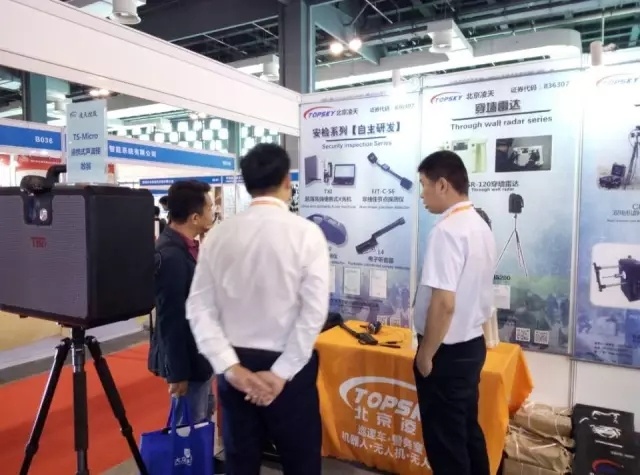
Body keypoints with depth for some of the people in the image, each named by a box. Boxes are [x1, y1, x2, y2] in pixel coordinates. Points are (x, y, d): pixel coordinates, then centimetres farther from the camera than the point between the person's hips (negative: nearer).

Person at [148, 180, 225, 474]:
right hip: (186, 357, -10)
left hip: (198, 351, 10)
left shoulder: (186, 245, 3)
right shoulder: (170, 255, -26)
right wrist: (177, 372, -19)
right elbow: (170, 320, -24)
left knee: (205, 414, 25)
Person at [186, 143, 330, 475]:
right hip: (288, 367, -3)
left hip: (236, 366, 4)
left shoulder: (219, 234, -2)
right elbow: (314, 311, -18)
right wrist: (282, 373, -13)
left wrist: (231, 367, -7)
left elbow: (200, 308, -4)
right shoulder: (306, 233, -12)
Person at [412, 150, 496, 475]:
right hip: (472, 344, 9)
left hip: (447, 351, -9)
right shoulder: (481, 226, 7)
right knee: (467, 431, 22)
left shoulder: (446, 230, -22)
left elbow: (444, 304, -27)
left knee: (445, 442, 8)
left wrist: (425, 354, -14)